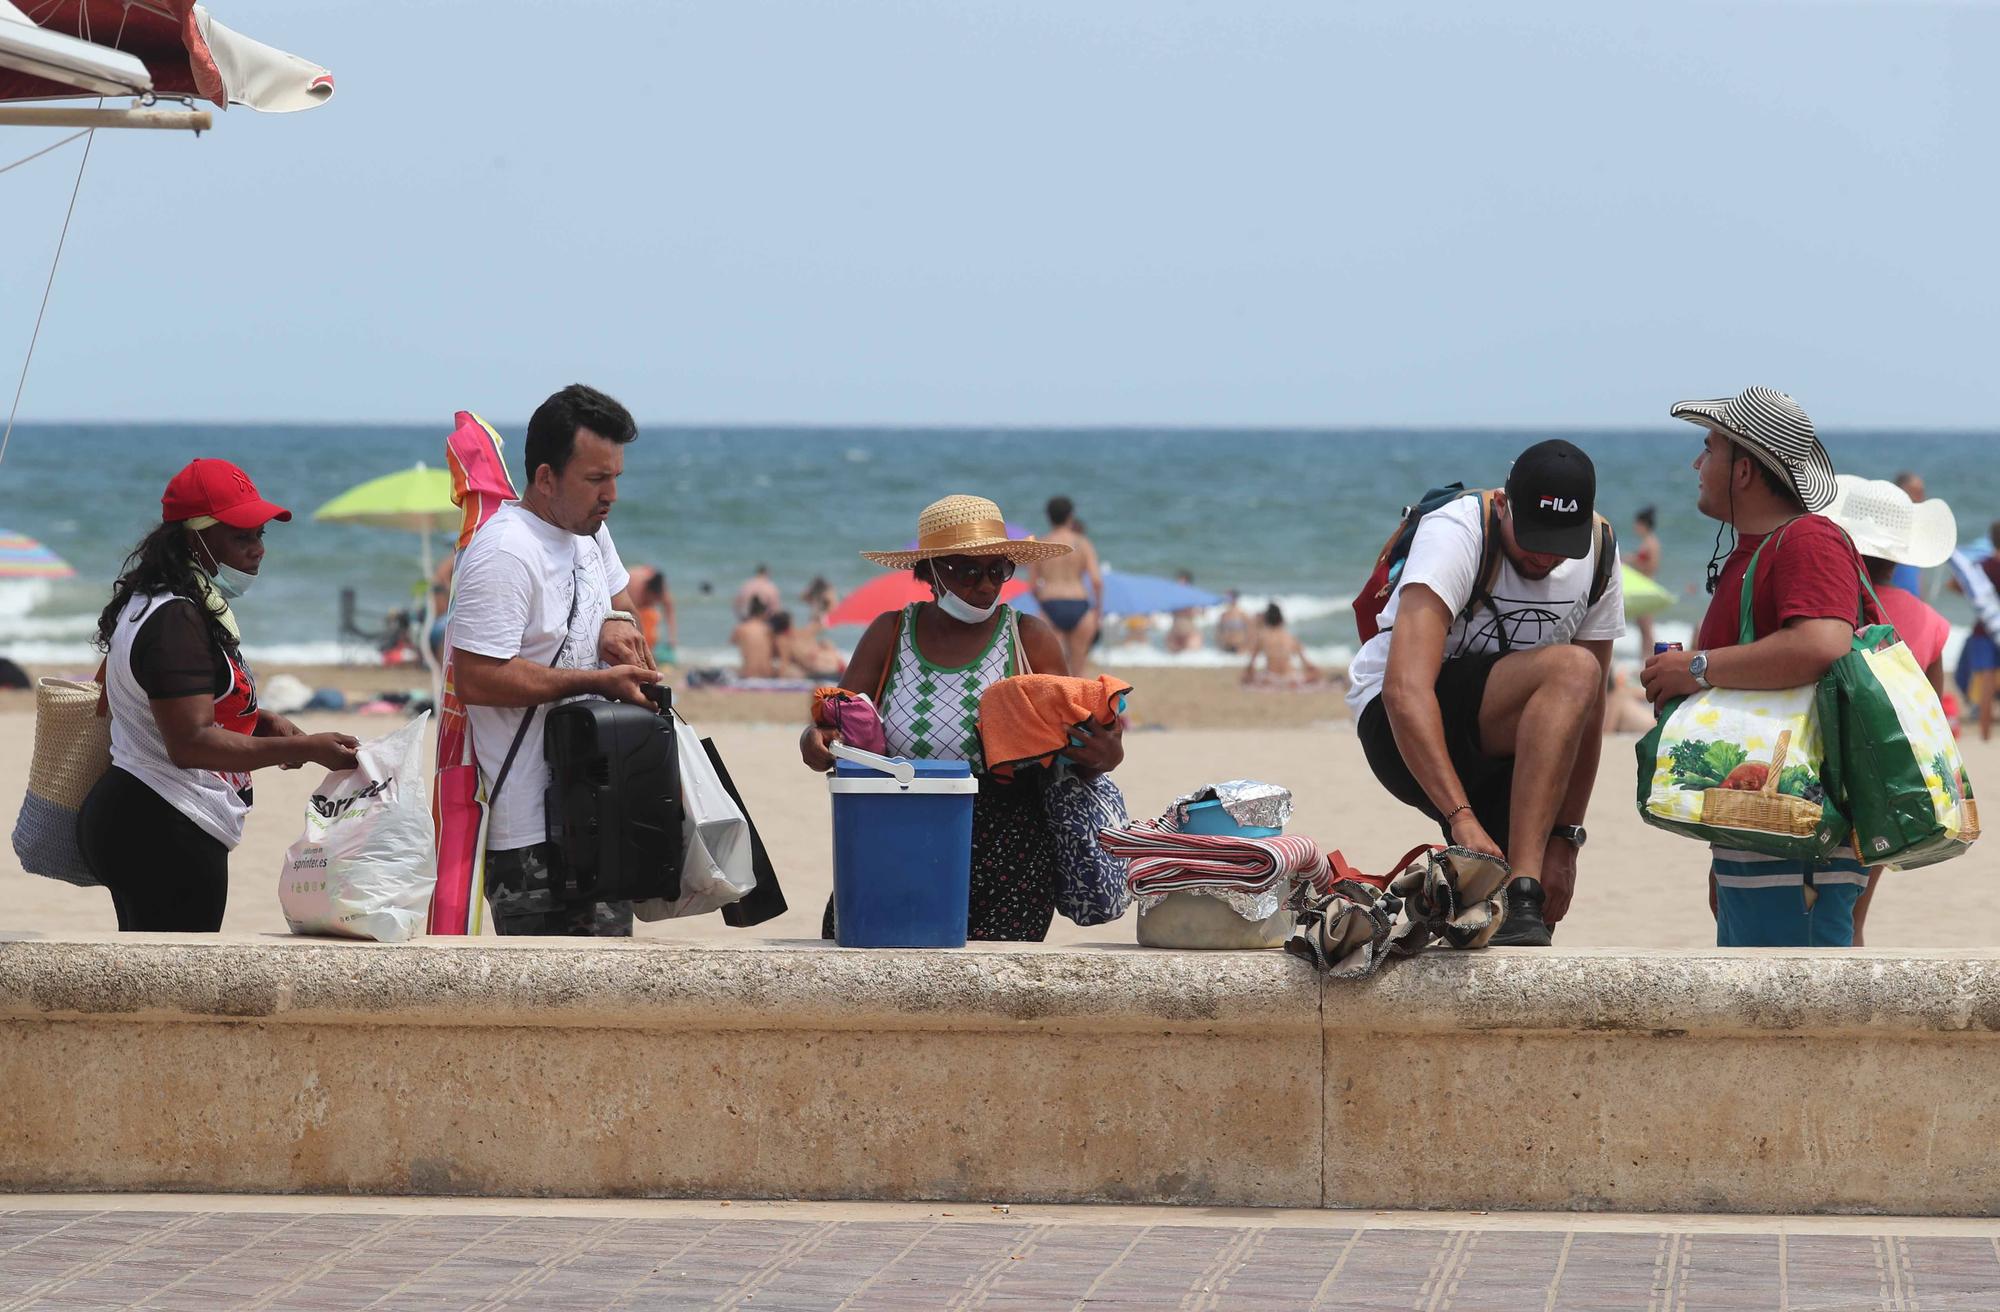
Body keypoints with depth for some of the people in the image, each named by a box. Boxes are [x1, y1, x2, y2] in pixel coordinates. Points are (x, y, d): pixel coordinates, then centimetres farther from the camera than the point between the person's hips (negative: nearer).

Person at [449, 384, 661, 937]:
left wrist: (618, 621, 5)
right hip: (531, 826, -10)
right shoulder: (505, 553, -19)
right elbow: (479, 679, -24)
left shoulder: (589, 532, 11)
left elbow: (619, 592, 31)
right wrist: (598, 680, -20)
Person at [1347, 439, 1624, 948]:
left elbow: (1587, 714, -1)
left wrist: (1565, 840, -8)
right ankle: (1520, 901, -36)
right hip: (1398, 730, -6)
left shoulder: (1598, 555, -5)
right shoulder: (1455, 533, -23)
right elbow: (1406, 690, -36)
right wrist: (1462, 819, -45)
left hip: (1497, 746, 6)